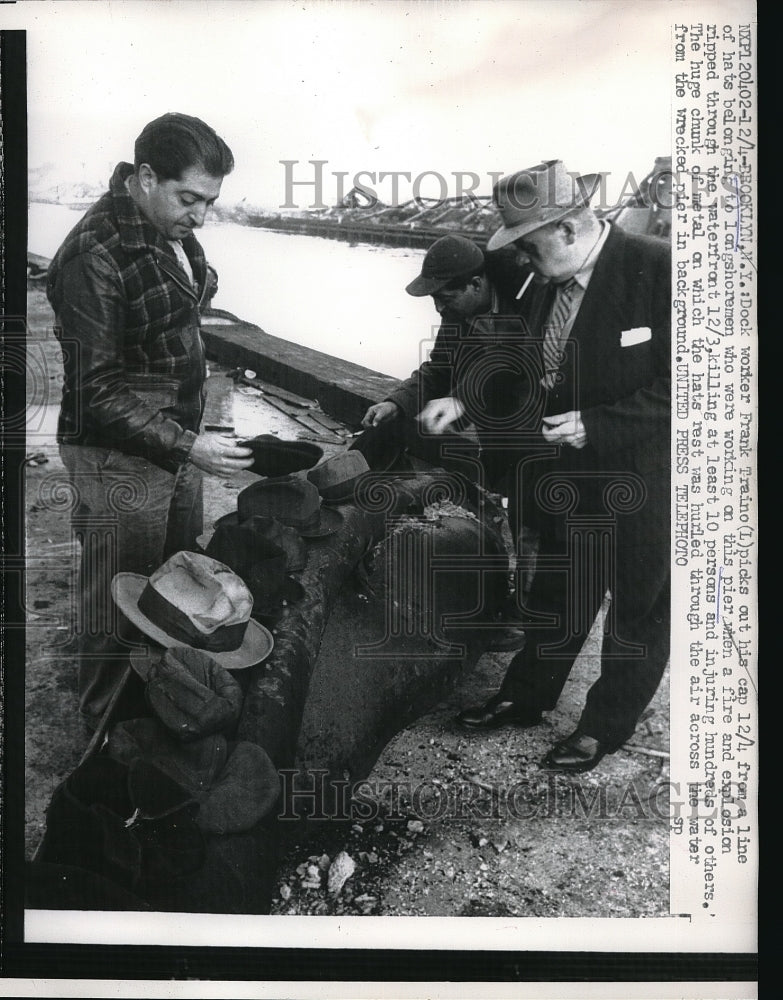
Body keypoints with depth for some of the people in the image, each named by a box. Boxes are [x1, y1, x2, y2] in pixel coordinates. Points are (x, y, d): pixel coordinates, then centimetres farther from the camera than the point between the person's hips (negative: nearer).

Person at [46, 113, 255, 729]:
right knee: (119, 609, 7)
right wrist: (187, 446, -25)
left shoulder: (174, 232, 4)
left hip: (180, 442, 8)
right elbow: (95, 393, -21)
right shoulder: (95, 257, -21)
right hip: (122, 460, -8)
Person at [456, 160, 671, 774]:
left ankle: (607, 725, 33)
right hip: (566, 480, 6)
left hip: (642, 485, -6)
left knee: (637, 608, 13)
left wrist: (596, 426, -24)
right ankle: (526, 698, 42)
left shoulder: (657, 268, -21)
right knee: (556, 594, 22)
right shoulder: (543, 286, -1)